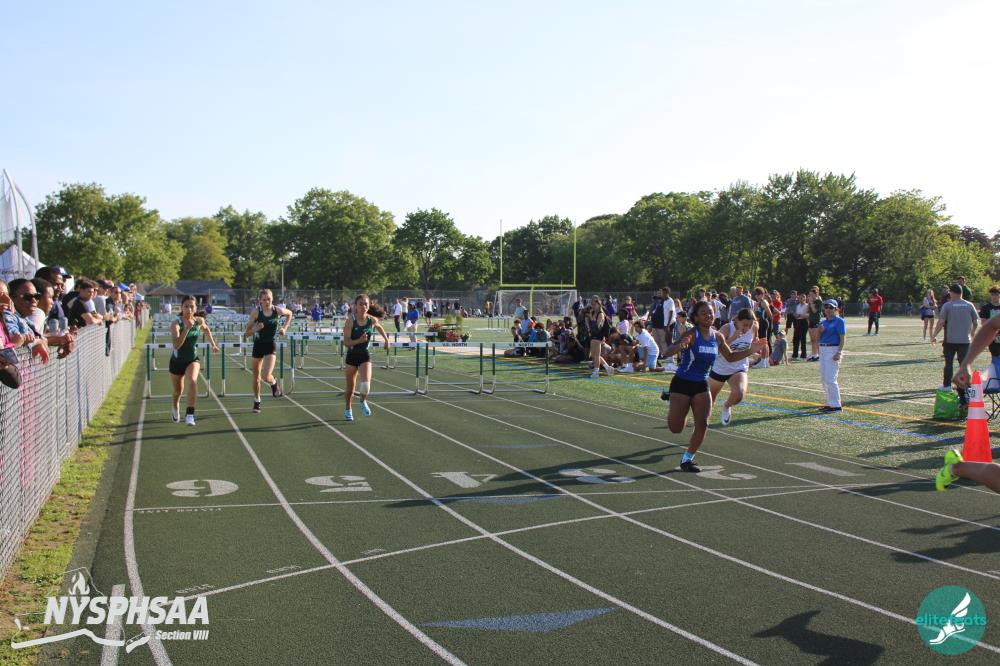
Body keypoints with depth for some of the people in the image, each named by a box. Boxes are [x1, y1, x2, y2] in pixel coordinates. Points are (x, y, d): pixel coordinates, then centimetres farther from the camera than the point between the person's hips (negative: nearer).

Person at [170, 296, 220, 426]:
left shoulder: (199, 321, -9)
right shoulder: (176, 324, -23)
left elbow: (206, 329, 17)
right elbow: (176, 345, -37)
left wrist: (213, 344, 14)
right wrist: (187, 328, -43)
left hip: (193, 359, 1)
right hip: (177, 361, -1)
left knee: (193, 381, -29)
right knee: (178, 391, 15)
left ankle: (190, 414, -26)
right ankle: (175, 407, 50)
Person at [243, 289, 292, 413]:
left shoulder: (277, 310, -8)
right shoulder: (256, 312, -11)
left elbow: (289, 313, 17)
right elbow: (246, 334, -9)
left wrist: (284, 328, 7)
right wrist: (255, 329, -28)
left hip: (271, 345, -1)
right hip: (258, 344, 1)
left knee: (266, 376, -18)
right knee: (256, 376, 12)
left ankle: (274, 384, 19)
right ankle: (257, 401, 32)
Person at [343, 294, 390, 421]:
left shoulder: (372, 320, -7)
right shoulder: (350, 321, -16)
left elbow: (379, 327, 18)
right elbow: (346, 342, -17)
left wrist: (386, 340, 23)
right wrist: (359, 340, -31)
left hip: (365, 355, 1)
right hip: (352, 355, -1)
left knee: (366, 384, -18)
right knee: (350, 387, 12)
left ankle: (363, 402, 15)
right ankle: (348, 409, 38)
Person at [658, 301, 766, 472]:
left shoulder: (718, 337, 0)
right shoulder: (691, 335, -19)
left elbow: (730, 357, 16)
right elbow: (668, 352, -32)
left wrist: (750, 351, 2)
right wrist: (680, 346, -54)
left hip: (701, 385, 5)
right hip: (682, 383, -5)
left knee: (702, 424, -8)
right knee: (676, 428, 3)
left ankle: (687, 459, 10)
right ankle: (670, 398, 35)